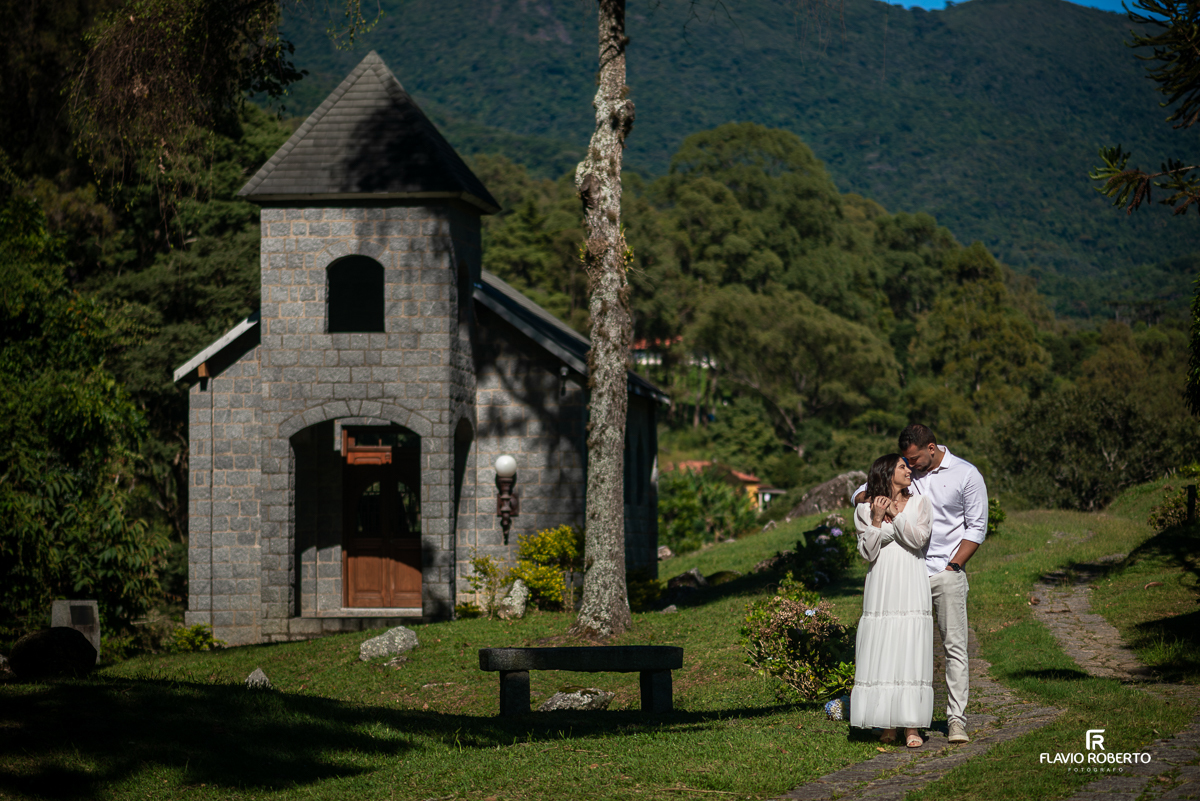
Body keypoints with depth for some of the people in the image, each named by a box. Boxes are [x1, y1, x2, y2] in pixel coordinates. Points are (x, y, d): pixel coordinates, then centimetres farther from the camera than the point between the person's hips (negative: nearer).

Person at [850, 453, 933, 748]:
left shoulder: (919, 504, 8)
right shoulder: (865, 510, 7)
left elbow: (919, 538, -6)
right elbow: (868, 552, 0)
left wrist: (895, 514, -8)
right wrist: (877, 520, -10)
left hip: (911, 588, -1)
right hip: (881, 588, 1)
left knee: (911, 652, -7)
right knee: (881, 653, -2)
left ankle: (912, 727, -7)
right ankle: (888, 725, 5)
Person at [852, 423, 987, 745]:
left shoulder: (965, 474, -2)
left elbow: (977, 528, 0)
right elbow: (861, 492, 15)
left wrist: (952, 566, -7)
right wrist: (868, 498, -11)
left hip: (946, 574, -3)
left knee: (954, 646, -5)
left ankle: (956, 719, -4)